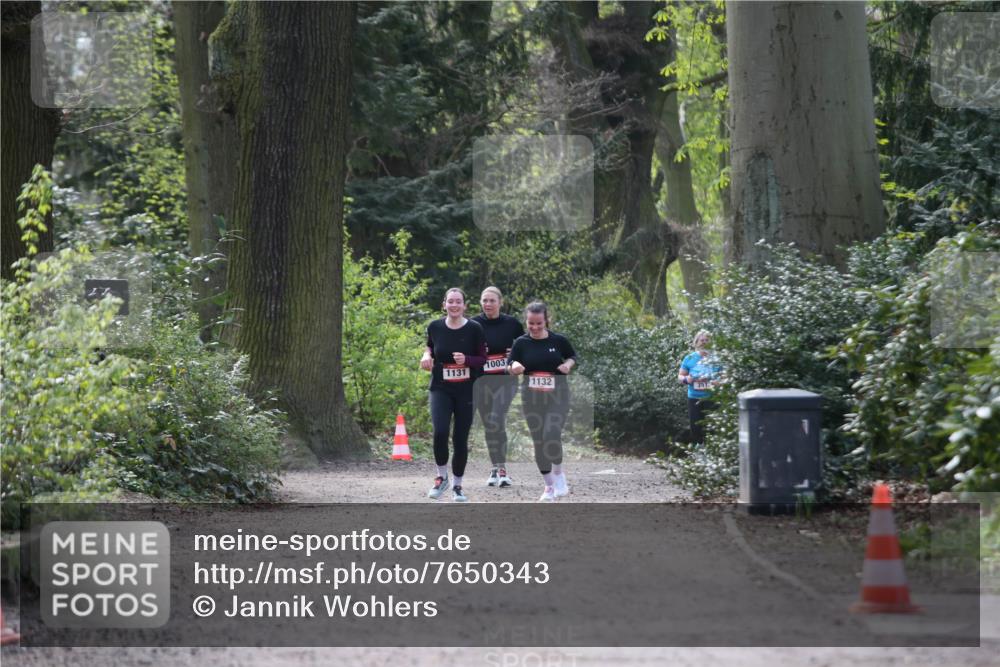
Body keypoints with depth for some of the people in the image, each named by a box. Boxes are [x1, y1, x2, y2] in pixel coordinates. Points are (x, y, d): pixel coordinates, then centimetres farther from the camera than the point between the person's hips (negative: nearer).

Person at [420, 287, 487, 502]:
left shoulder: (474, 329, -6)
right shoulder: (435, 327, 0)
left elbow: (482, 359, 1)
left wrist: (466, 359, -18)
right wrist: (427, 355, -2)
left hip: (466, 391, 0)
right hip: (440, 389, 0)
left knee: (461, 439, 4)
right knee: (440, 432, -20)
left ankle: (457, 485, 22)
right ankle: (442, 477, 2)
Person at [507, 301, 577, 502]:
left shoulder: (559, 340, -3)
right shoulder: (521, 343, 0)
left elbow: (573, 356, 13)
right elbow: (509, 368, 4)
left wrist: (568, 364, -8)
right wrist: (514, 366, -19)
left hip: (557, 396, -2)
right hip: (531, 398, 2)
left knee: (551, 436, -21)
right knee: (539, 441, 4)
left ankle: (558, 473, 6)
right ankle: (549, 486, 18)